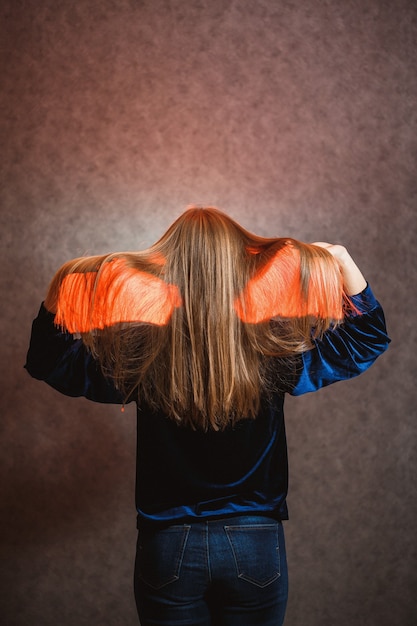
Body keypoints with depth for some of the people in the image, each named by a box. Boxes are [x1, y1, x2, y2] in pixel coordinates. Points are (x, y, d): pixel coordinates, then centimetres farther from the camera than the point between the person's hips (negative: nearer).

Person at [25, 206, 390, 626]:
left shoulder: (140, 354, -14)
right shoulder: (273, 349, -13)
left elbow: (46, 361, 2)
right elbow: (367, 339, 3)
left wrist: (59, 288, -6)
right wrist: (343, 263, -4)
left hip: (168, 548, 0)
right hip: (256, 546, 1)